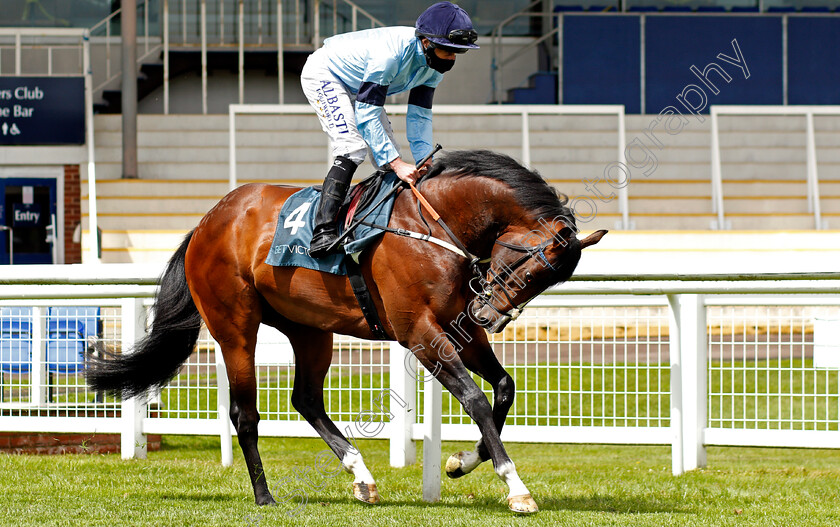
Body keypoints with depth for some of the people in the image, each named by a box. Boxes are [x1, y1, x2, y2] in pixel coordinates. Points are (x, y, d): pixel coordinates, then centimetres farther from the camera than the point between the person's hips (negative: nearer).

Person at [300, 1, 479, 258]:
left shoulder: (435, 63, -13)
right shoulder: (392, 53, -39)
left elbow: (420, 116, -4)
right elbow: (366, 115, -38)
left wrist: (424, 161, -18)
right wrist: (397, 163, -43)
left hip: (355, 87, 9)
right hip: (322, 76, -9)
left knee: (388, 153, 2)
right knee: (353, 147, -26)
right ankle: (323, 231, -34)